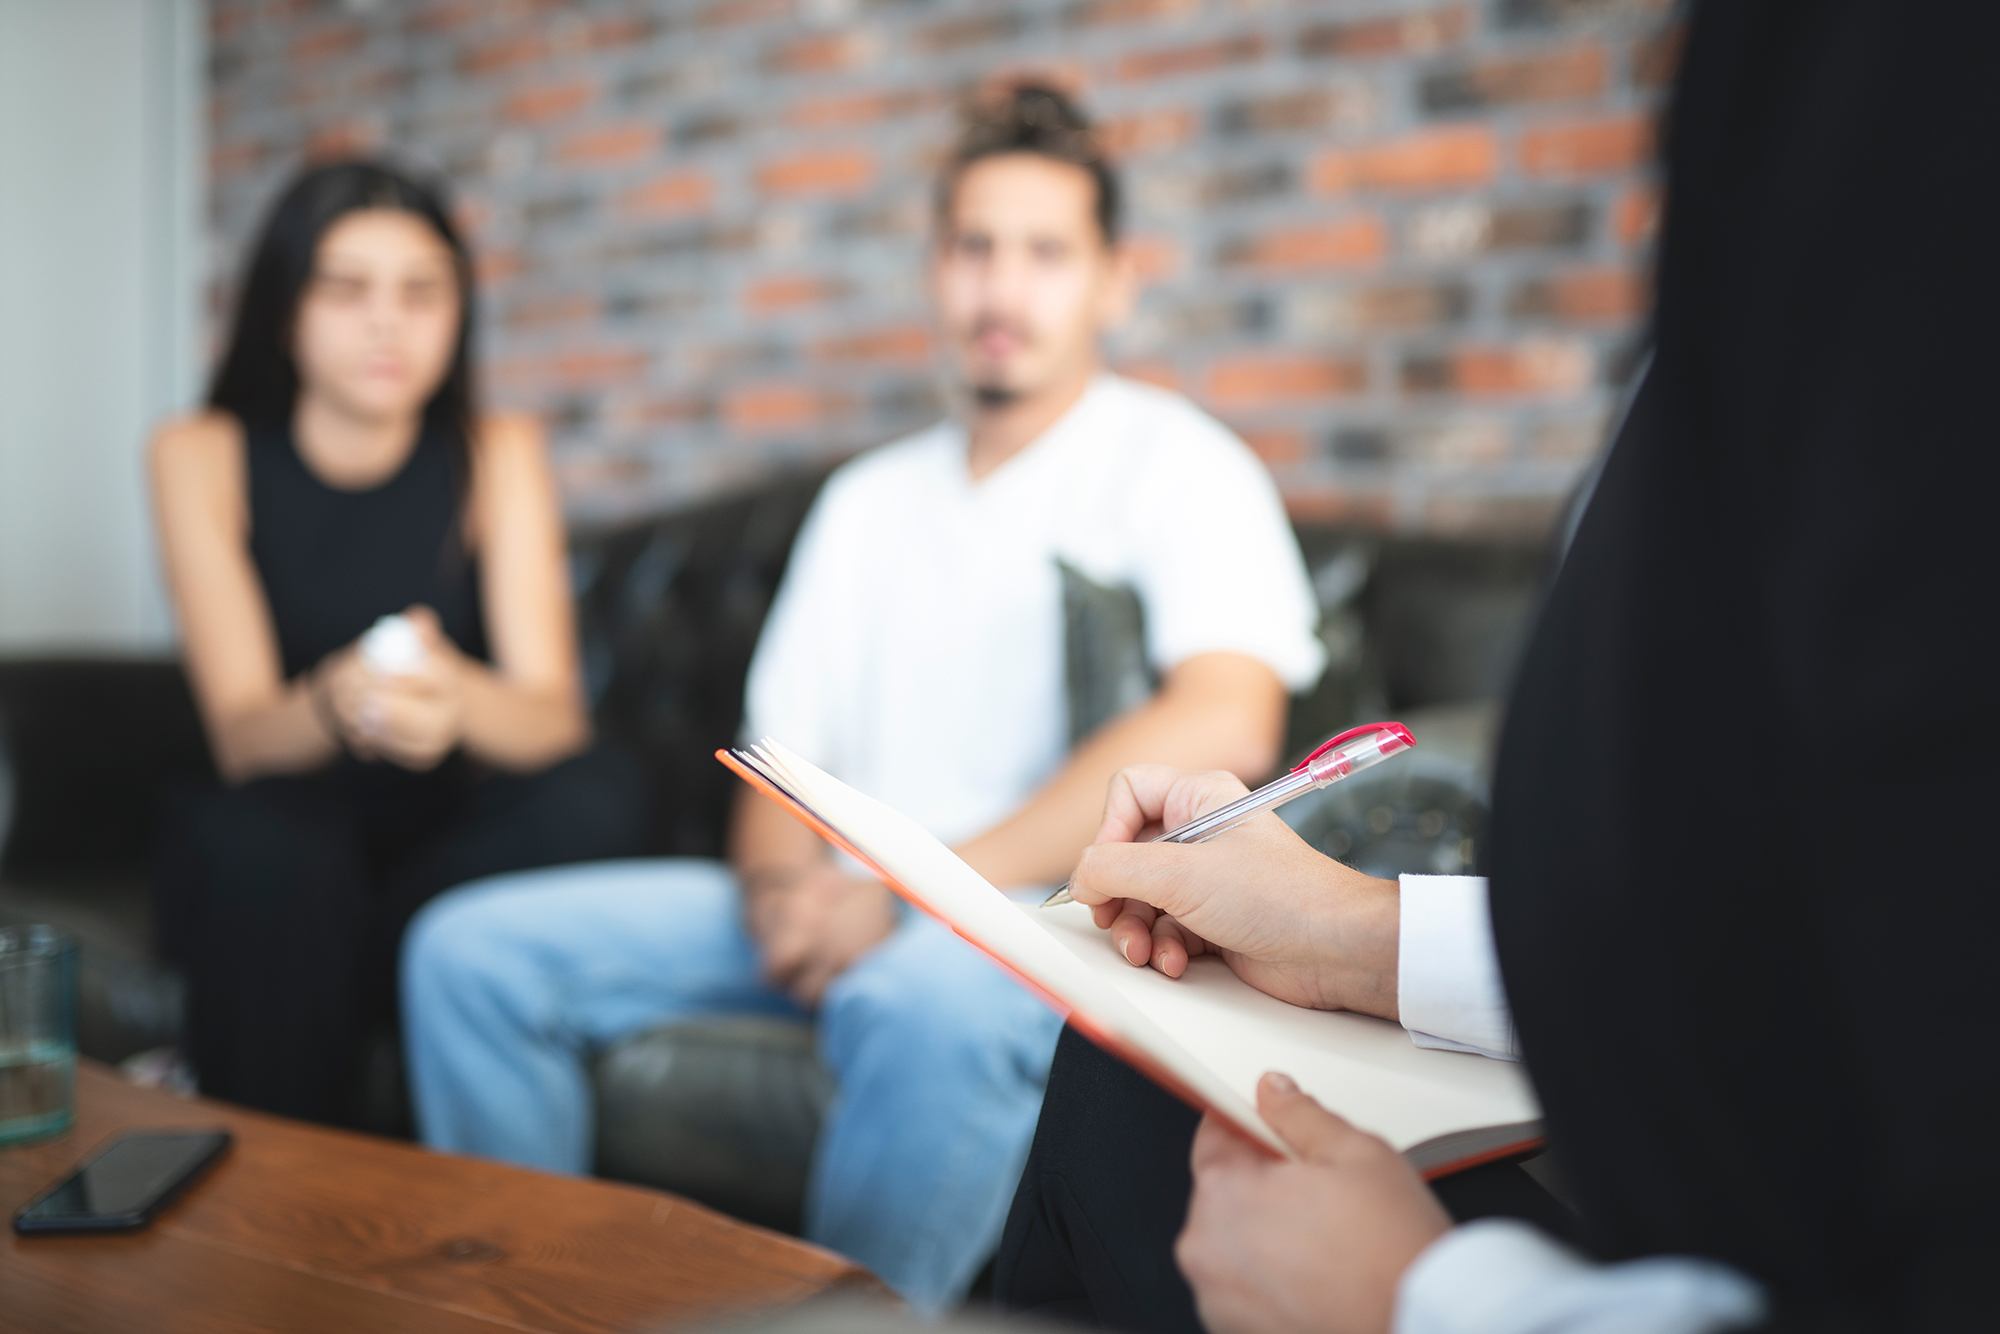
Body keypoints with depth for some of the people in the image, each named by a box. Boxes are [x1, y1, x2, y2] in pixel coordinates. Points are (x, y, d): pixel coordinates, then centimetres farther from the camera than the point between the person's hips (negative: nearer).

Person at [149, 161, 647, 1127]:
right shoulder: (203, 456, -6)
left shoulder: (498, 454, -4)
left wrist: (457, 699, -42)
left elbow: (553, 716, -16)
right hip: (275, 865, -1)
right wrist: (336, 706, -41)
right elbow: (240, 731, -16)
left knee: (593, 799, -28)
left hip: (448, 848, 2)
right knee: (254, 837, -34)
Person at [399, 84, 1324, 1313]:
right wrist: (782, 884, -9)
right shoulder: (868, 499, 19)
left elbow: (1223, 727, -21)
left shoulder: (1176, 464, -2)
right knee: (473, 949, -7)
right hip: (853, 905, 6)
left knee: (932, 995, -41)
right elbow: (783, 756, 16)